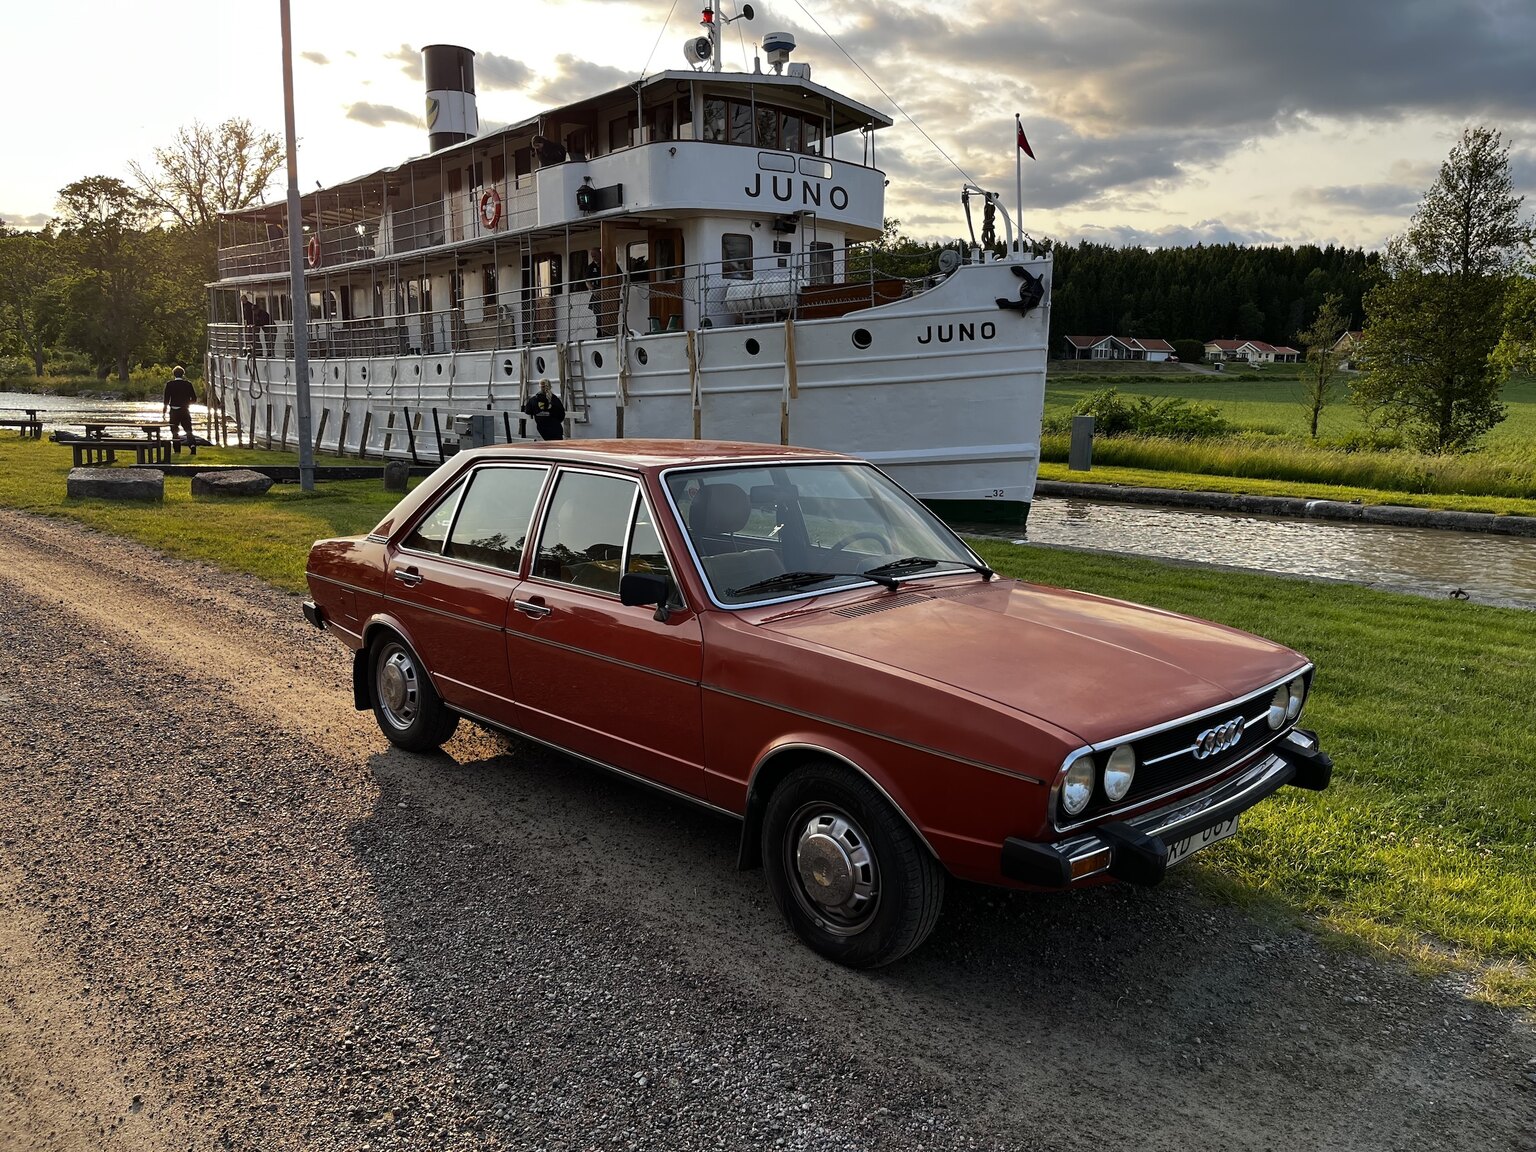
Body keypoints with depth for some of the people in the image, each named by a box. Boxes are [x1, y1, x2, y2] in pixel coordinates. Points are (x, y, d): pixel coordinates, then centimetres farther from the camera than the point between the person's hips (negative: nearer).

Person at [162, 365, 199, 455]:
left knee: (174, 432, 9)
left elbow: (166, 400, -5)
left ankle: (177, 451, 6)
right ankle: (193, 444, -18)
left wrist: (164, 412, 2)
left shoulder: (169, 384, -5)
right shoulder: (188, 384, -2)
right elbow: (194, 399, 1)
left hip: (174, 411, -1)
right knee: (188, 431, 6)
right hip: (185, 411, 1)